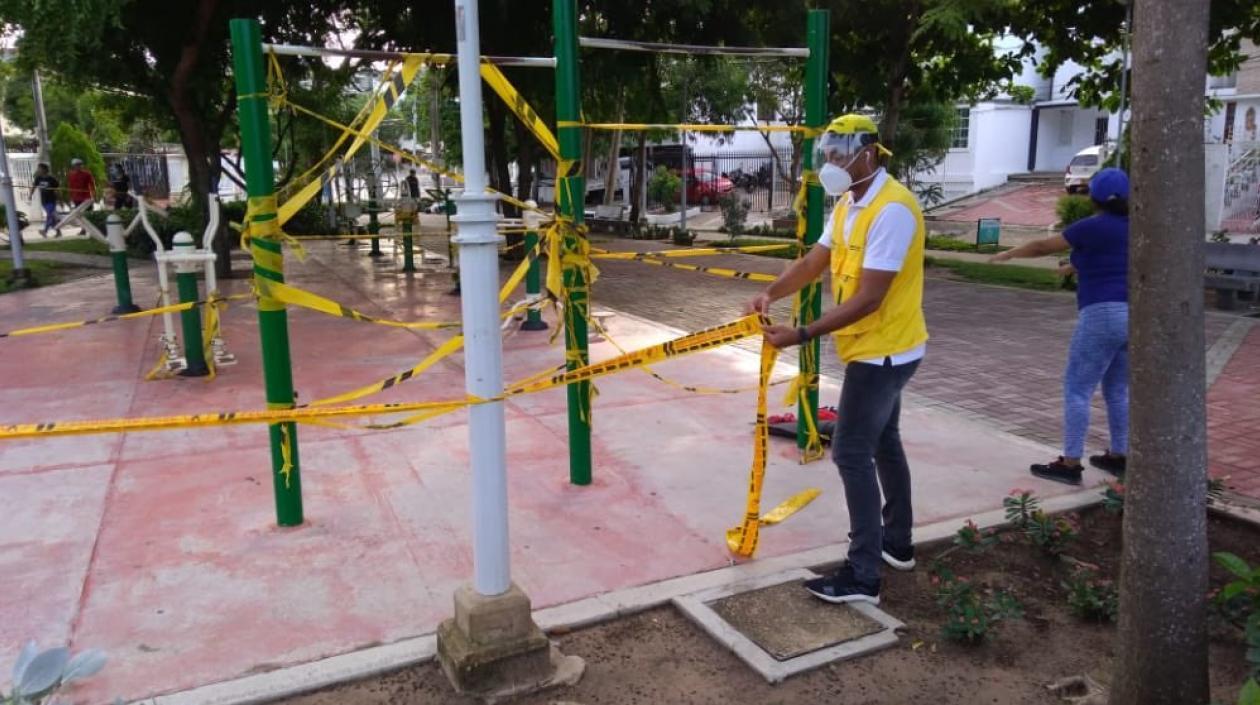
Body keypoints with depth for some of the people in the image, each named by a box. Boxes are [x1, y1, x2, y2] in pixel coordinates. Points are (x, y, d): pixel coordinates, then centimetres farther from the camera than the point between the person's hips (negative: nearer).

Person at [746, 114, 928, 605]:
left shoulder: (892, 210, -24)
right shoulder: (848, 204, 8)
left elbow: (869, 299, -28)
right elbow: (814, 261, 5)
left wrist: (803, 335, -29)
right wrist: (771, 294, -13)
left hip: (883, 349, -10)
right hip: (881, 348, 10)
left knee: (852, 452, -8)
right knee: (883, 443, 19)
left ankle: (863, 575, 0)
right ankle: (897, 543, 35)